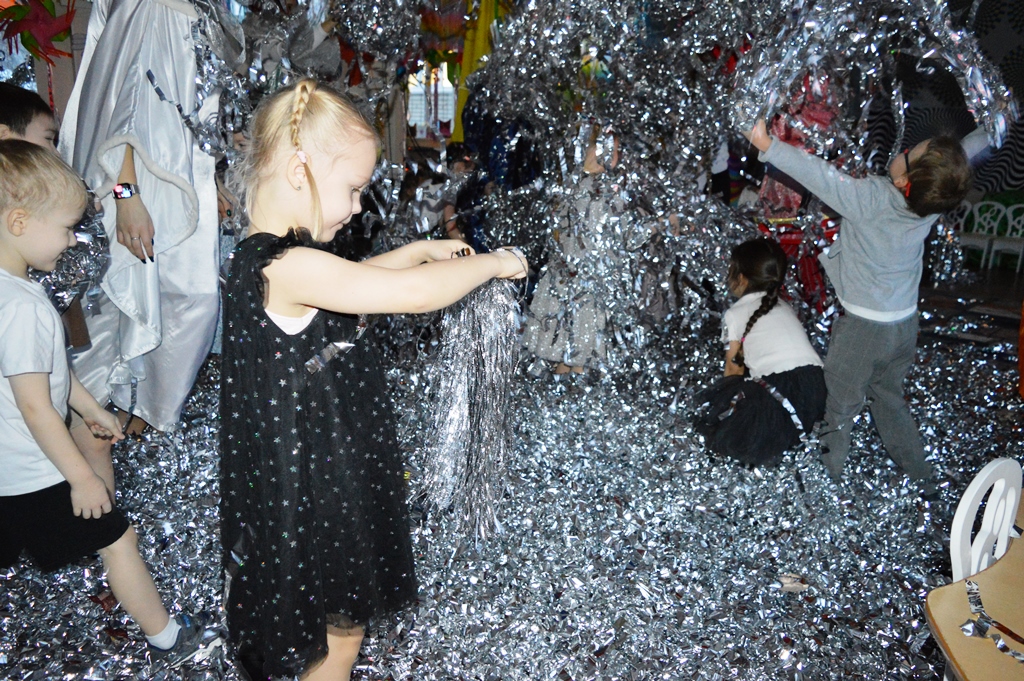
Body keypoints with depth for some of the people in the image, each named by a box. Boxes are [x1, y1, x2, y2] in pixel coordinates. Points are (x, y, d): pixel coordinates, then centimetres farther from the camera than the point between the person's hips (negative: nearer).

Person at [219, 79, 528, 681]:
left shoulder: (267, 255, 3)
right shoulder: (287, 267, -29)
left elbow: (350, 279, 22)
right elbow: (414, 295, -31)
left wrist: (418, 250, 15)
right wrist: (494, 263, -15)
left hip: (323, 469, 10)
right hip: (316, 491, -10)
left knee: (340, 619, 27)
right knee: (338, 632, 13)